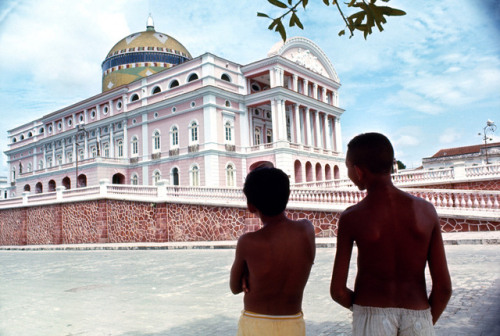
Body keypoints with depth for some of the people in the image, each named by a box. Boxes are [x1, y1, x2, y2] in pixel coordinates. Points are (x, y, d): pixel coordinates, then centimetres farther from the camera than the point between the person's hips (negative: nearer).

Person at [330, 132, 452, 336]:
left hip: (371, 318, -2)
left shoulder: (351, 218, -10)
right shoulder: (427, 210, -2)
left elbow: (337, 291, -8)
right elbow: (444, 287, -1)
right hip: (417, 319, 3)